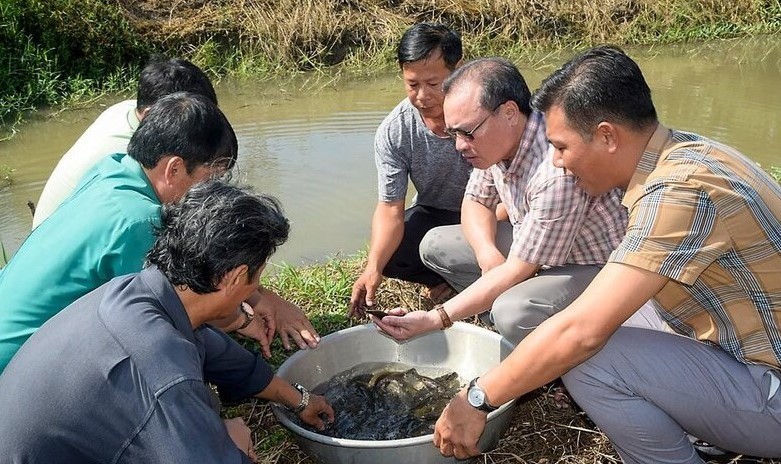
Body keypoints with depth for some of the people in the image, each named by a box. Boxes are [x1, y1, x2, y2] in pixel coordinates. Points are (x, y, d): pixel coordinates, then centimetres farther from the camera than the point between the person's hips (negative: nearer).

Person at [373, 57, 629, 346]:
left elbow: (517, 271, -28)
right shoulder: (494, 140, -10)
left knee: (513, 313, -35)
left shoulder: (557, 172, -34)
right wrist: (488, 254, -15)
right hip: (530, 249, 8)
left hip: (594, 265, -7)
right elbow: (476, 202, 7)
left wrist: (435, 319, -26)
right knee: (435, 246, -1)